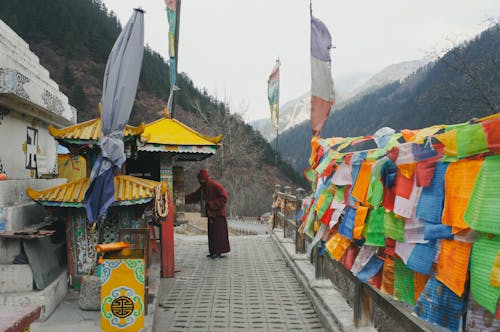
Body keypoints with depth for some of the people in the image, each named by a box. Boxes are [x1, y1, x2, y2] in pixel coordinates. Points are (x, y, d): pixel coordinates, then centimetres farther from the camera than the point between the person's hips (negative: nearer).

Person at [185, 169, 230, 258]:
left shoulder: (216, 186, -13)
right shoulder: (202, 188, 11)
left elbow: (224, 198, -17)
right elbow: (194, 197, 13)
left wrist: (211, 204, -21)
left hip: (218, 214, -8)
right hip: (210, 214, 8)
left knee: (218, 233, -7)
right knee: (211, 233, 9)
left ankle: (218, 252, -2)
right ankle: (213, 252, 16)